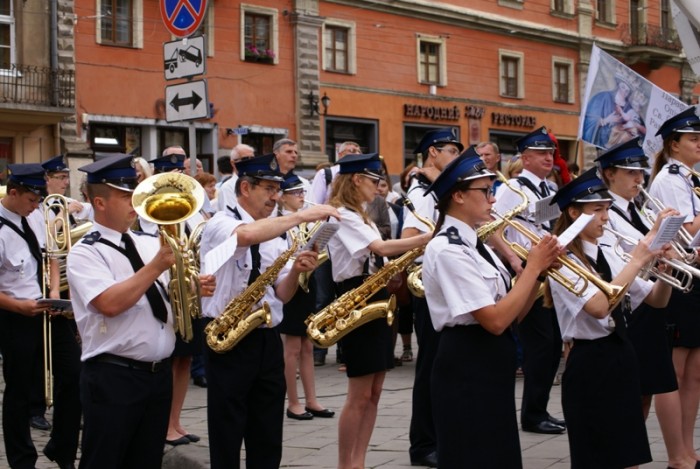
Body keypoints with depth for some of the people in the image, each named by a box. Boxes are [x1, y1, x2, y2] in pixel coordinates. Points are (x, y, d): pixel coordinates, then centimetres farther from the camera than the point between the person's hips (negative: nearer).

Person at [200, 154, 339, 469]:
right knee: (227, 437, 2)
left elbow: (282, 295, 9)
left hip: (268, 341, 6)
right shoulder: (220, 224, -9)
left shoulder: (275, 235, 11)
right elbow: (246, 236, -34)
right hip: (229, 340, -6)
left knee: (268, 438, 10)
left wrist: (296, 271, -11)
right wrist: (301, 216, -31)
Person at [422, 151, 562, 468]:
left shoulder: (475, 245, 12)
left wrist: (538, 270, -2)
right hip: (466, 373, -10)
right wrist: (533, 267, -15)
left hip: (492, 370, 10)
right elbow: (495, 320, -23)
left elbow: (514, 313, 13)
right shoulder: (447, 249, -18)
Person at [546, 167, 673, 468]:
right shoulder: (564, 263, -13)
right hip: (590, 365, -7)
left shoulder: (608, 255, 10)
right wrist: (637, 261, -26)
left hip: (622, 358, 7)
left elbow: (657, 301, 11)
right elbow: (599, 307, -29)